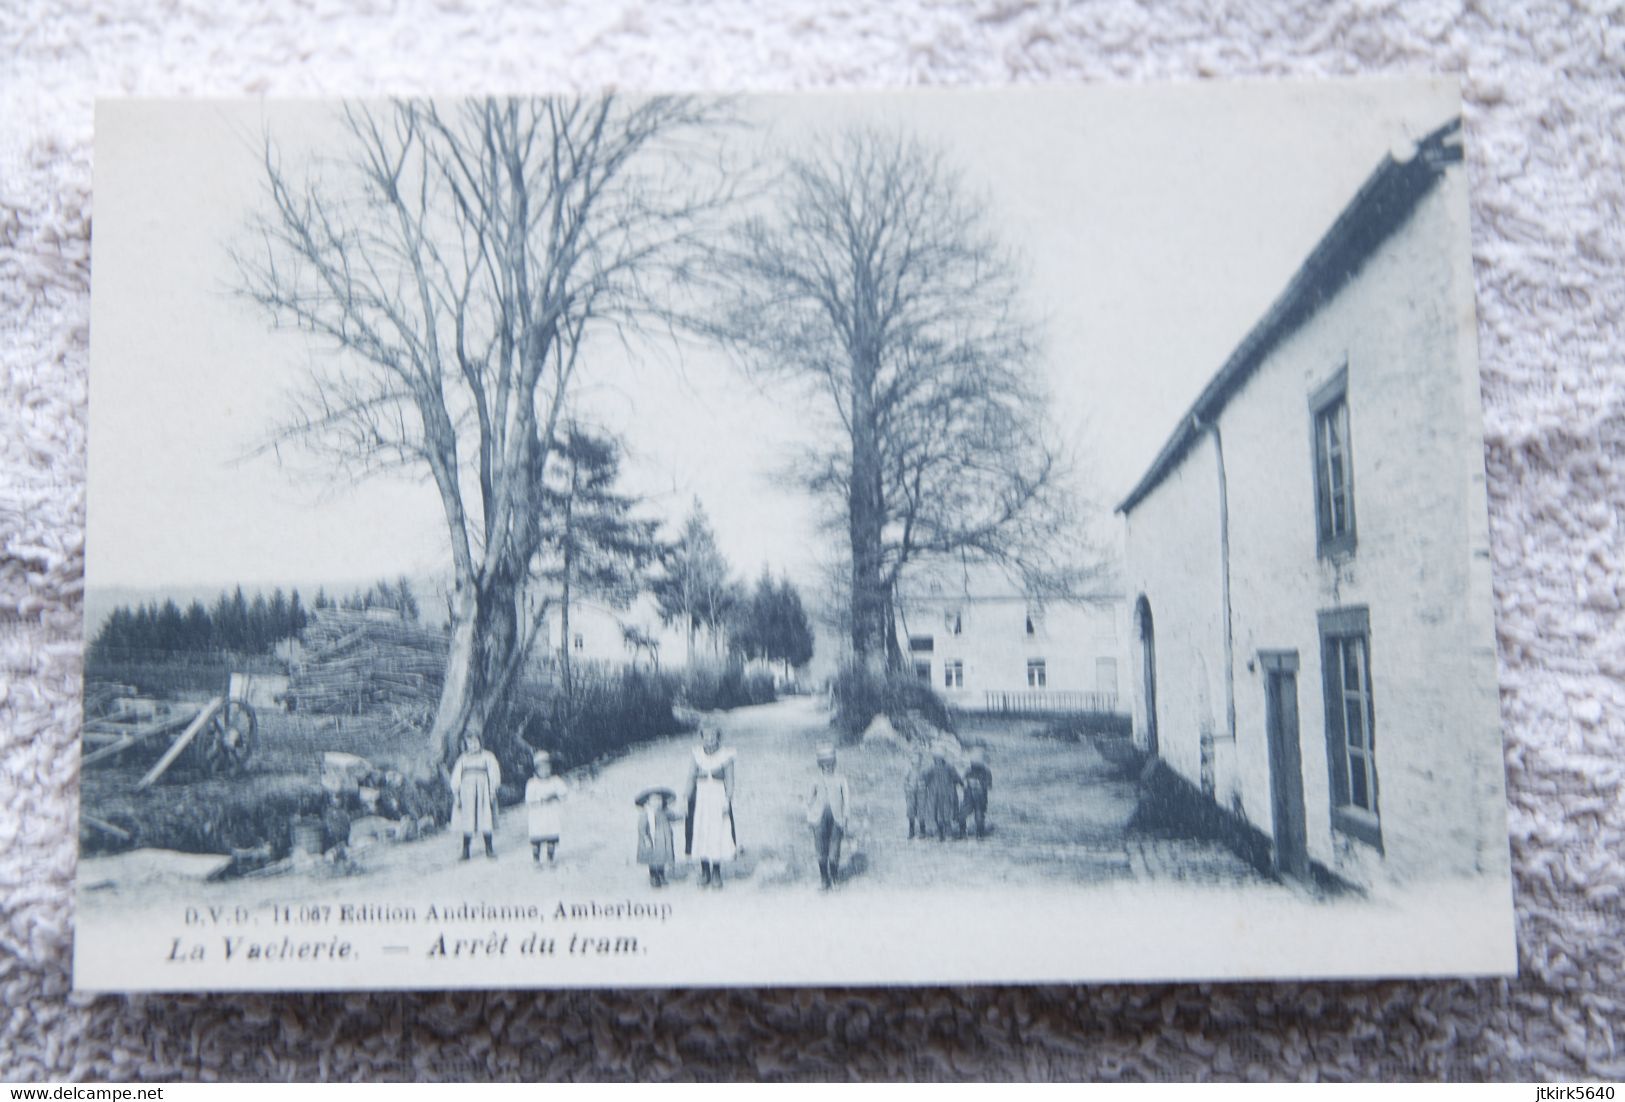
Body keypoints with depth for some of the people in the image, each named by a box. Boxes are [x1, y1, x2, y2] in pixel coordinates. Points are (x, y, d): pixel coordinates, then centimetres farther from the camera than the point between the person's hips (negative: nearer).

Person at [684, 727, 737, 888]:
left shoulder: (725, 757, -3)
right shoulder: (697, 757, 2)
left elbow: (730, 781, -4)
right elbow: (690, 779, 2)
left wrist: (727, 800, -13)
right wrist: (687, 800, -3)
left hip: (718, 798, -2)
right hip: (700, 799, 2)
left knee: (717, 836, -2)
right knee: (700, 834, 2)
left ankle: (716, 873, 9)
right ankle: (705, 872, 13)